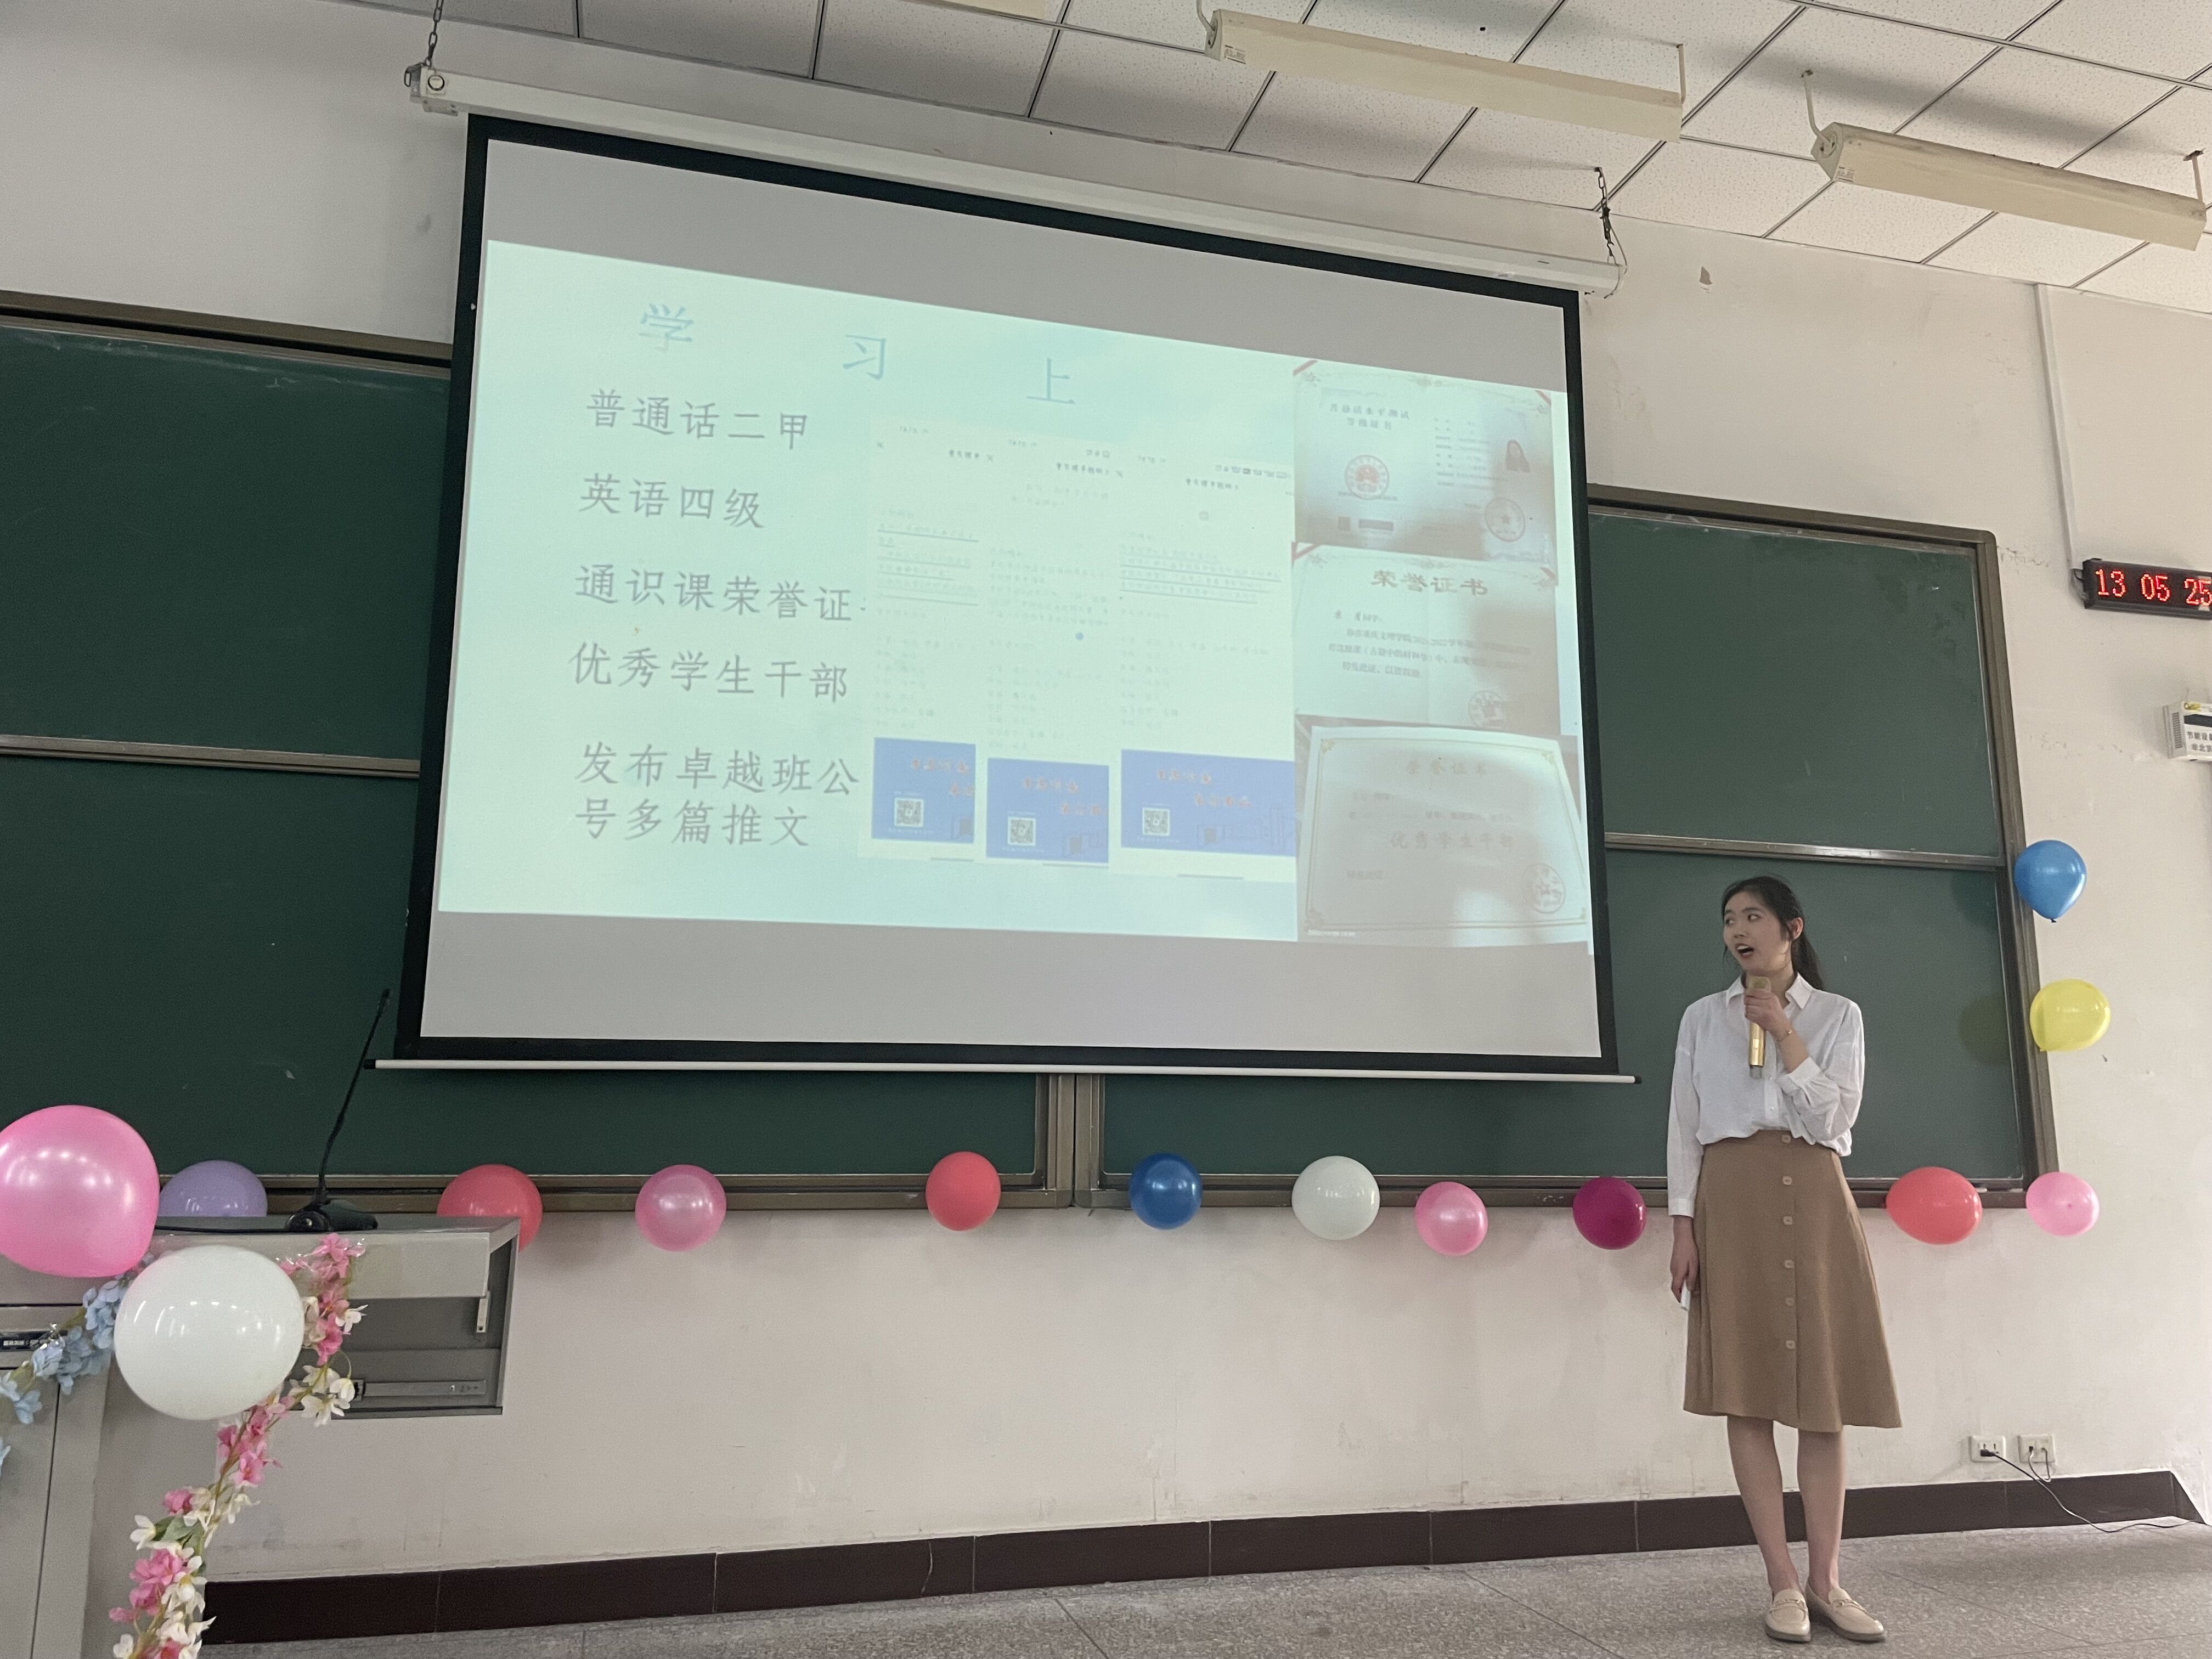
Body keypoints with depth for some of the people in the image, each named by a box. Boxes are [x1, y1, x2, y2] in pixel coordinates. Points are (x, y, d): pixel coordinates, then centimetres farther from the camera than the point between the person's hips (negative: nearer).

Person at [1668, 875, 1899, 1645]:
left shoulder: (1837, 1014, 9)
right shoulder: (1702, 1016, 11)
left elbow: (1833, 1119, -3)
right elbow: (1684, 1126, 6)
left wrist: (1784, 1034, -7)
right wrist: (1682, 1226, -2)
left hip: (1814, 1199, 0)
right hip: (1733, 1200, 0)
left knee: (1823, 1392, 0)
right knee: (1747, 1392, -3)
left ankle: (1824, 1581, 8)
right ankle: (1783, 1582, 3)